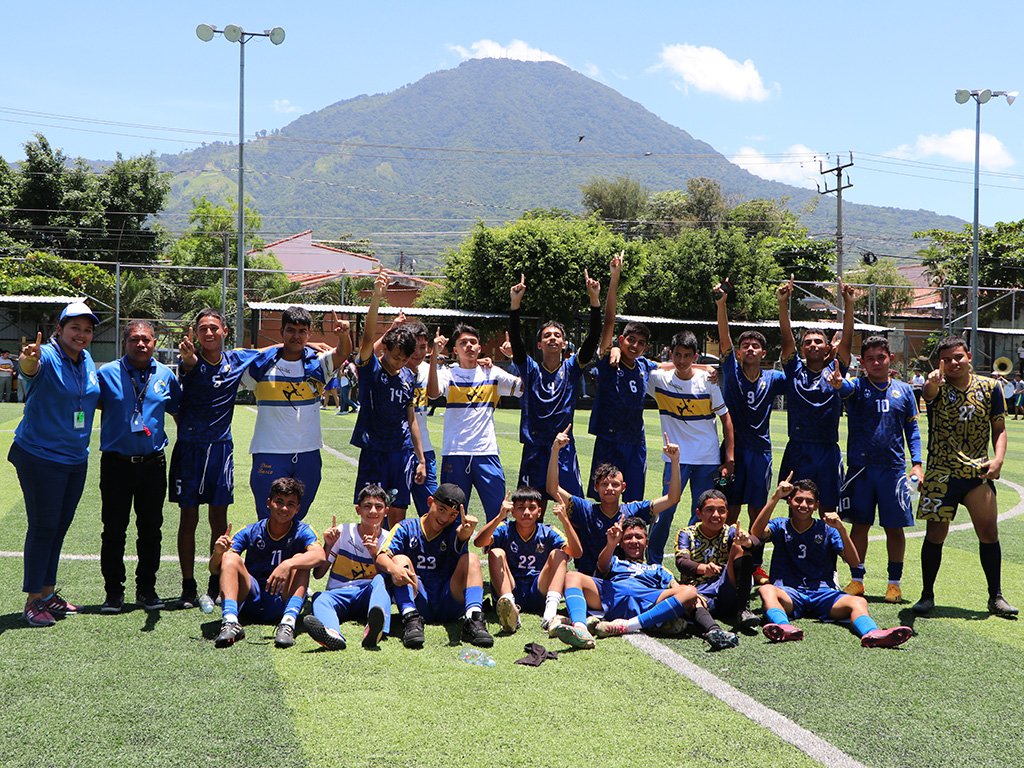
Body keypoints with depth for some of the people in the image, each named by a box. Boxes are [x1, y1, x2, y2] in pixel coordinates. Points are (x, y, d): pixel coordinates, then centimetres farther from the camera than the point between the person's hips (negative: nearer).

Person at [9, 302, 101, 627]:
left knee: (60, 525, 14)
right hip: (40, 457, -7)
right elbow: (30, 369, -41)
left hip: (76, 459, 7)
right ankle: (32, 601, 6)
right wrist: (28, 362, -61)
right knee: (43, 526, -4)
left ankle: (48, 593, 26)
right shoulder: (47, 356, -16)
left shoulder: (87, 361, 7)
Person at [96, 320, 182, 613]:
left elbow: (179, 410, 19)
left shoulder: (165, 375, 7)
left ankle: (146, 588, 20)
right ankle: (114, 591, 12)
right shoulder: (107, 373, -2)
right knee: (114, 530, 2)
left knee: (151, 530, 8)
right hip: (117, 464, -2)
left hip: (153, 464, 2)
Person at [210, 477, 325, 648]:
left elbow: (319, 555, -24)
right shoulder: (251, 532, 3)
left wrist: (288, 565, -42)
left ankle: (288, 622, -41)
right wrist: (218, 552, -26)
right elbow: (215, 570, -2)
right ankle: (230, 622, -39)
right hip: (250, 600, 1)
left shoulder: (302, 532, 0)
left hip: (281, 604, -1)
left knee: (300, 560, -22)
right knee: (231, 558, -19)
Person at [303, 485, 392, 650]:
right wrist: (328, 546, -10)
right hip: (338, 594, 1)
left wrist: (375, 555, -14)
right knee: (320, 599, -32)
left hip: (367, 595, 0)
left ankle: (373, 630, -62)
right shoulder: (343, 532, 7)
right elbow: (318, 574, 5)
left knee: (380, 580, -32)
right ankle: (333, 634, -68)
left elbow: (387, 579, -2)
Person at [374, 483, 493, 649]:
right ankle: (411, 619, -38)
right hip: (417, 601, 0)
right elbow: (381, 557, -10)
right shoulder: (406, 528, 6)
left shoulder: (455, 528, 8)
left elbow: (461, 536, -18)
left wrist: (466, 530, -45)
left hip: (449, 602, 0)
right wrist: (393, 568, -34)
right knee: (400, 559, -20)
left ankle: (473, 620, -37)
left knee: (471, 559, -18)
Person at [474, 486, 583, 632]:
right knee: (496, 553, -20)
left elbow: (577, 552, -10)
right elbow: (478, 542, -18)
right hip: (509, 590, -1)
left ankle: (551, 610, -39)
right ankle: (511, 611, -44)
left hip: (539, 594, 1)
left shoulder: (548, 533, 7)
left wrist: (565, 521, -22)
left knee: (559, 554, -15)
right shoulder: (504, 531, 3)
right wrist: (499, 517, -31)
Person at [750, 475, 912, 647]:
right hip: (789, 593, -1)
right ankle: (784, 628, -62)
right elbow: (756, 533, -12)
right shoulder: (781, 526, 12)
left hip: (823, 593, 1)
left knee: (858, 602, -27)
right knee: (766, 590, -34)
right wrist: (775, 497, -19)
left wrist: (841, 529, -15)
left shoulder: (826, 529, 13)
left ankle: (871, 634, -58)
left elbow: (854, 562, 0)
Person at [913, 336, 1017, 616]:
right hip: (941, 474, -2)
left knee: (989, 533, 0)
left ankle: (996, 597, 16)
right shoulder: (939, 387, -4)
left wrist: (998, 459, -9)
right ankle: (927, 595, 16)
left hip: (979, 473, 2)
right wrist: (933, 383, -55)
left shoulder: (989, 388, 4)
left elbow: (999, 429, 9)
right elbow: (928, 393, -30)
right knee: (935, 535, 0)